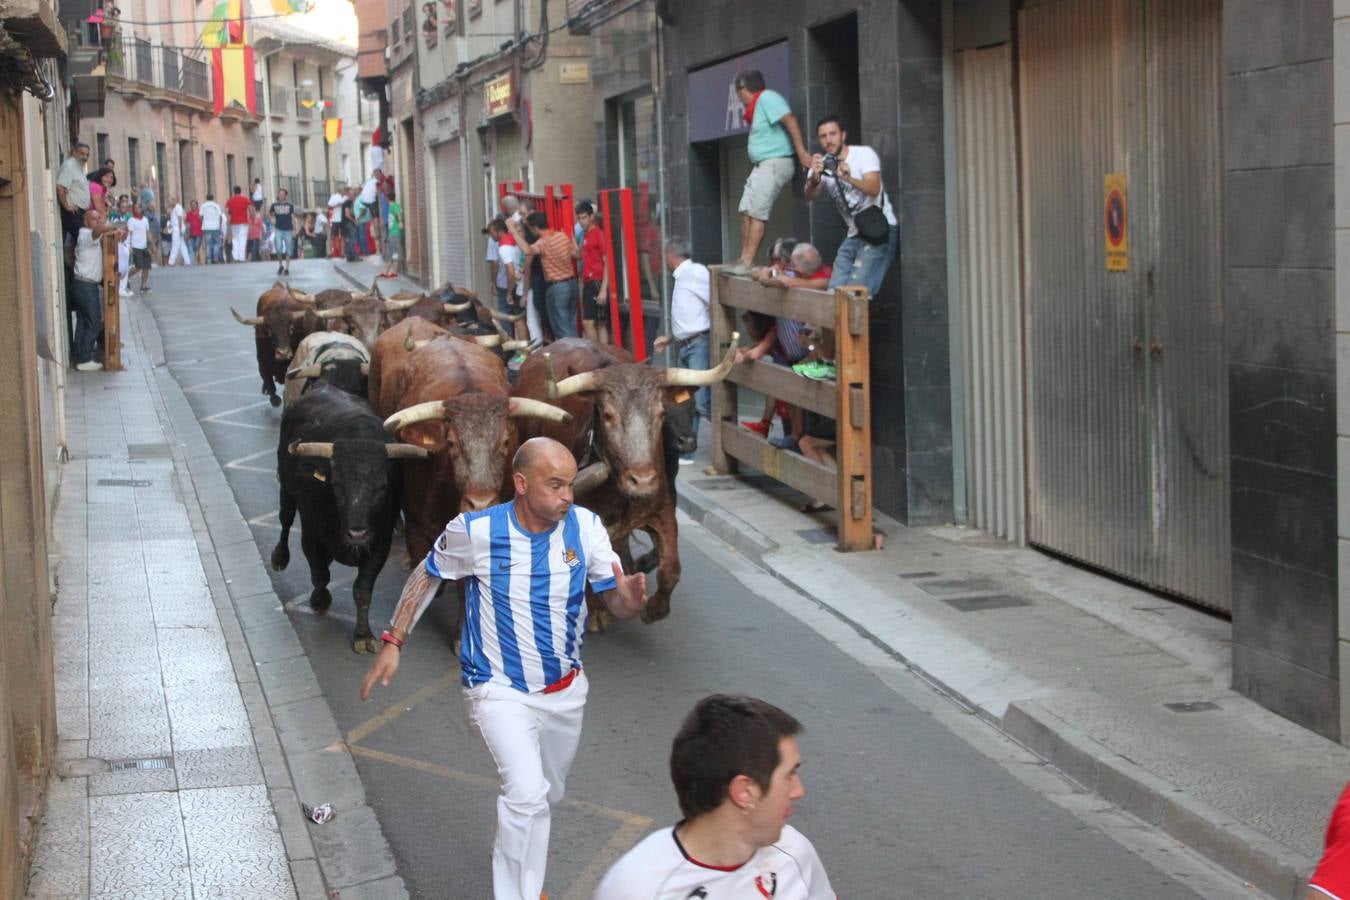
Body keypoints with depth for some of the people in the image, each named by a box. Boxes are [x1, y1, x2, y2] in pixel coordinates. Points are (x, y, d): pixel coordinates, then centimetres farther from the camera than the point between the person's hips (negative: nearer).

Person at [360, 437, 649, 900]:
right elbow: (428, 574, -1)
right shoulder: (475, 531, -20)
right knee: (527, 791, -26)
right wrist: (393, 642, -3)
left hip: (565, 689, 4)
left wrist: (630, 597, -34)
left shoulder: (585, 527, -14)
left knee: (548, 793, 23)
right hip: (500, 690, -4)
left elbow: (615, 601, -9)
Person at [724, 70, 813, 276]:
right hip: (761, 165, 10)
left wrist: (801, 153, -24)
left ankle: (748, 263, -12)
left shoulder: (767, 98, -12)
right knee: (746, 212, 8)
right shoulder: (757, 105, 18)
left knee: (756, 214, -12)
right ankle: (744, 259, 10)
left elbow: (790, 120, -21)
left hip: (774, 164, -10)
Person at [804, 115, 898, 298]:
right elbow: (809, 196, -16)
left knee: (856, 289, -21)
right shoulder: (821, 163, 4)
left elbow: (874, 189, -27)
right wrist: (815, 178, -40)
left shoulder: (864, 154, -9)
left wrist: (850, 179, -47)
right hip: (854, 234, 6)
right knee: (835, 290, -1)